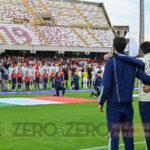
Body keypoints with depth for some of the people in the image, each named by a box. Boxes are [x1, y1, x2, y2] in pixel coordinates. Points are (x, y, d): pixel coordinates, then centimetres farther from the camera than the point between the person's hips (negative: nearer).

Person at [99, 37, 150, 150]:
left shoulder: (111, 62, -8)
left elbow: (106, 85, -13)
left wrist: (101, 102, -4)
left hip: (114, 103, -4)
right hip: (128, 103, 4)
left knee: (114, 132, -1)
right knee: (128, 132, 10)